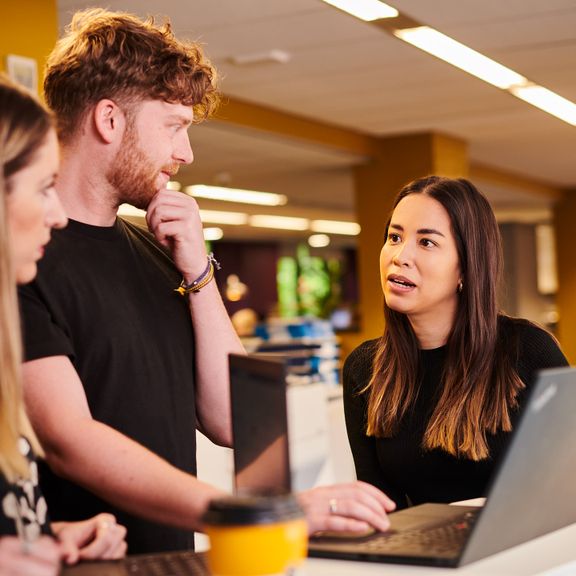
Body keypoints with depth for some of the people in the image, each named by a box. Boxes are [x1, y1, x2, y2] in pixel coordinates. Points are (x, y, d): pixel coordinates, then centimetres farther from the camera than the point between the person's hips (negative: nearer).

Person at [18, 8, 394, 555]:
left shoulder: (156, 253, 13)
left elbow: (230, 422, 10)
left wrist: (199, 272, -1)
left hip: (174, 556, 6)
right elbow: (68, 442, -19)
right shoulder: (23, 254, -8)